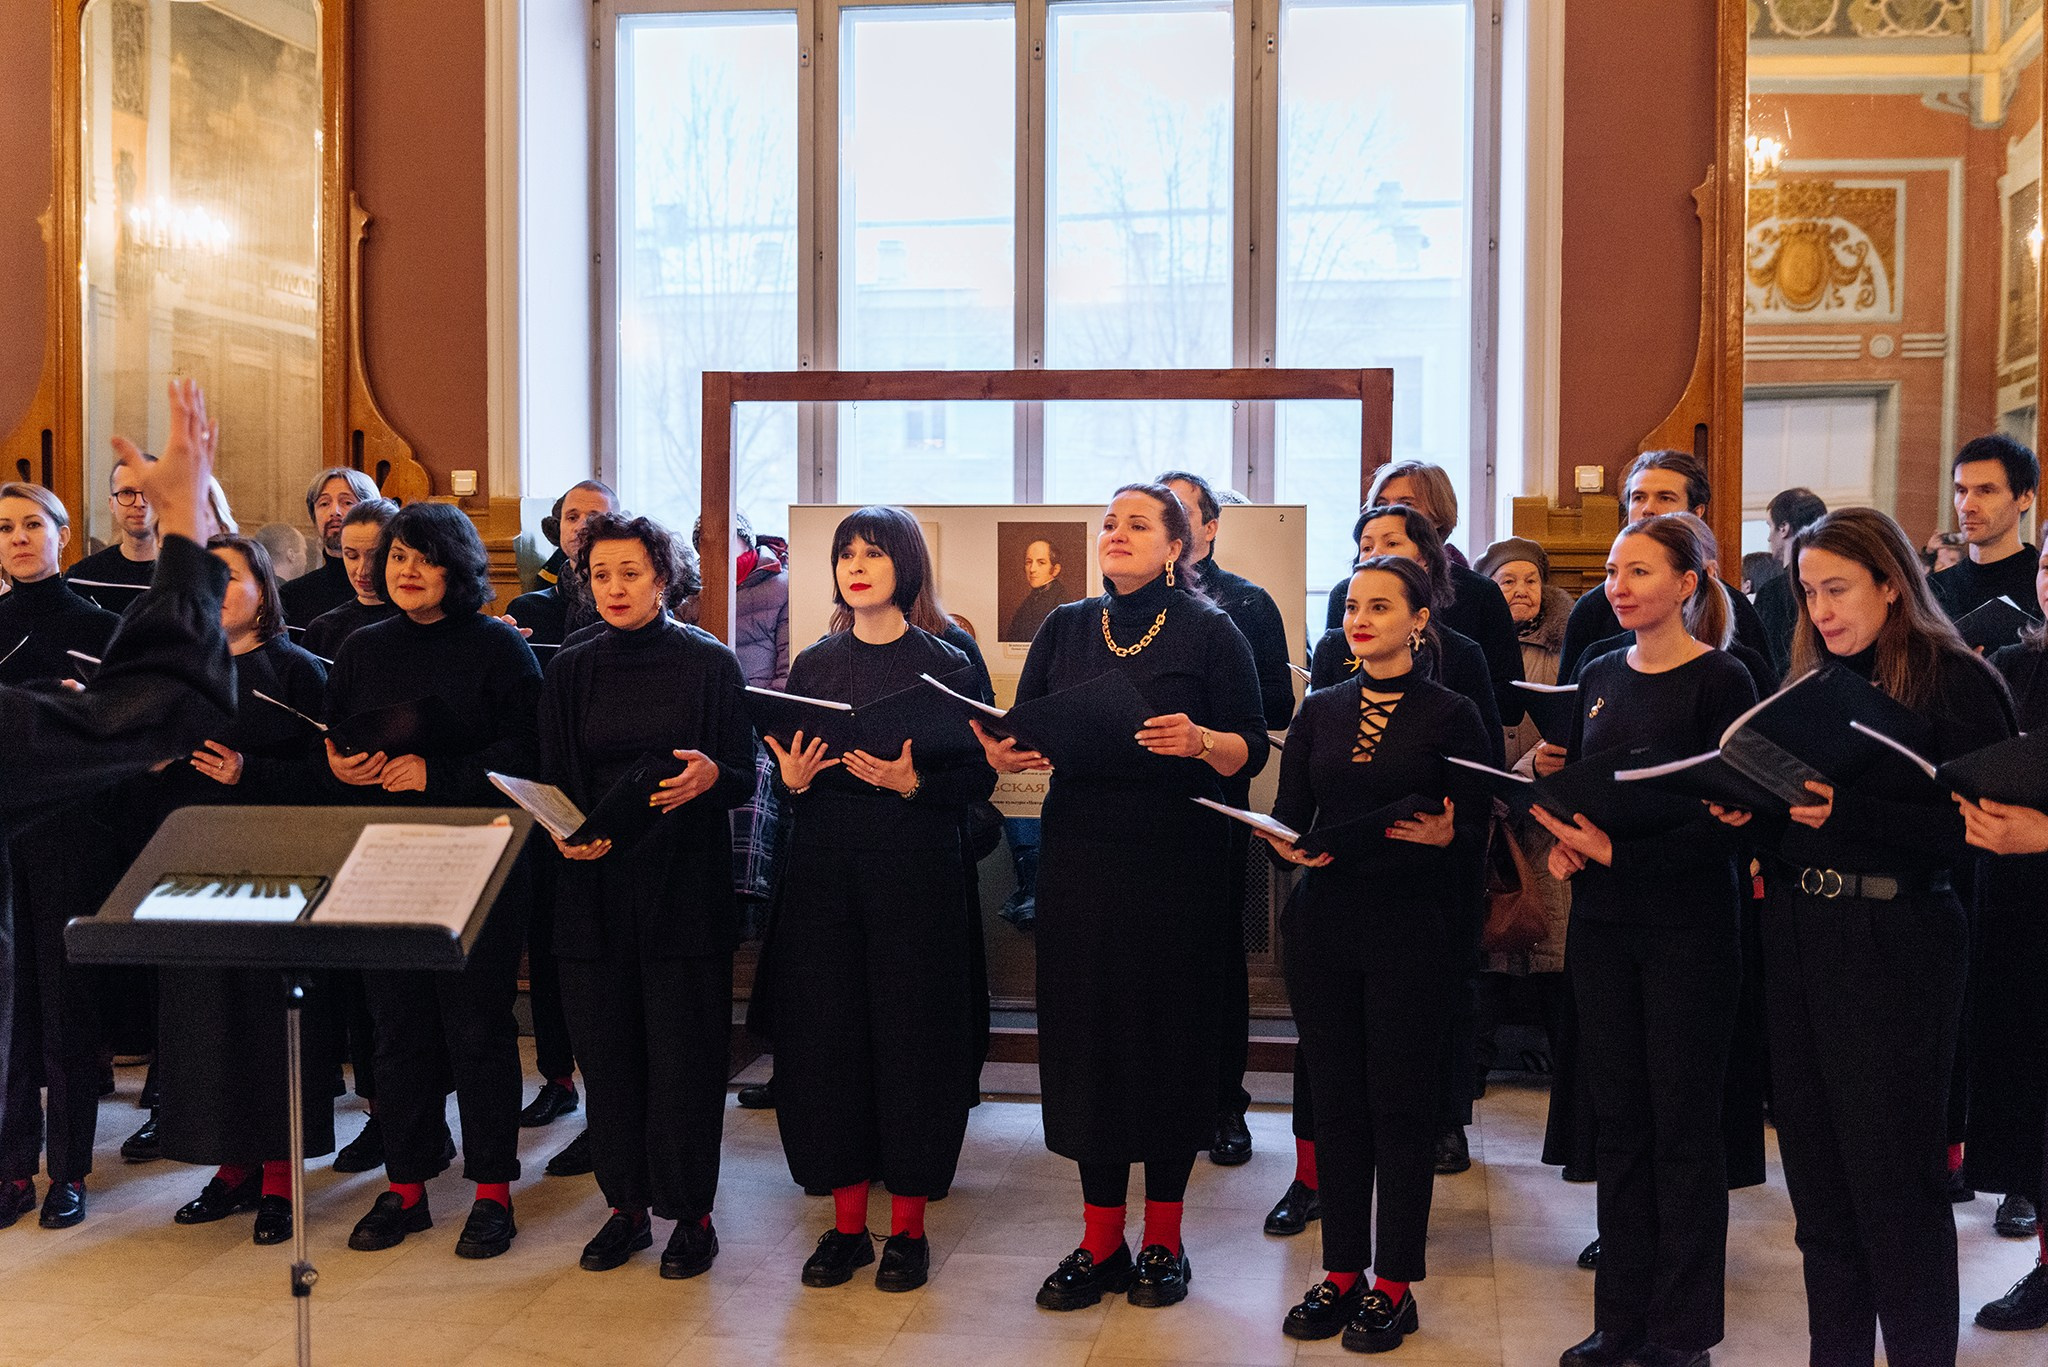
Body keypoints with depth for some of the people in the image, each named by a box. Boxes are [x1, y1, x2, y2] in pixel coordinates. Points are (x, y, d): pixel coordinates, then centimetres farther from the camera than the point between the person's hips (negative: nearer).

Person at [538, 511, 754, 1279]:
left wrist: (710, 776, -22)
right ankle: (627, 1206, 20)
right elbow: (552, 783, 9)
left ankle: (691, 1214, 12)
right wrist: (566, 835, -12)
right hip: (596, 885, 3)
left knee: (683, 1054, -1)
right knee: (606, 1050, 6)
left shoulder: (709, 664, 0)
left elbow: (745, 777, 0)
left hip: (685, 886, -3)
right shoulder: (570, 672, 8)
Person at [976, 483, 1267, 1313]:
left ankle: (1163, 1238, 17)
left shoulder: (1208, 632, -1)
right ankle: (1100, 1239, 16)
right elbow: (1024, 736, 9)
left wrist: (1199, 741, -24)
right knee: (1085, 1027, 4)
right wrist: (1004, 751, -14)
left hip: (1176, 859, -3)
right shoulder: (1065, 629, 10)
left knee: (1170, 1029, 2)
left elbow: (1252, 749, -4)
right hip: (1078, 855, 3)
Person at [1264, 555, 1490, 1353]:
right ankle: (1341, 1271, 21)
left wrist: (1443, 836, -24)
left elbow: (1476, 838, -3)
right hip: (1324, 925, 4)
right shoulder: (1320, 712, 10)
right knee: (1337, 1100, 9)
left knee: (1401, 1104, 2)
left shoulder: (1451, 716, -1)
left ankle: (1393, 1284, 14)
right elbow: (1288, 814, 8)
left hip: (1412, 928, -4)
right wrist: (1282, 842, -14)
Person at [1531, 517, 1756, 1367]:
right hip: (1602, 922, 6)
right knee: (1618, 1120, 11)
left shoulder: (1720, 680, -8)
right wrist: (1558, 840, -5)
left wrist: (1616, 851, -20)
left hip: (1688, 928, -5)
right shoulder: (1600, 676, 9)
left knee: (1683, 1128, 3)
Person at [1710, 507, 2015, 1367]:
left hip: (1897, 945, -6)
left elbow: (1970, 826, -15)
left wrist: (1845, 811, -25)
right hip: (1798, 933, 6)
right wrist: (1750, 810, -5)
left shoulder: (1955, 681, -7)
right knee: (1816, 1167, 11)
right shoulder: (1809, 679, 12)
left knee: (1892, 1173, 1)